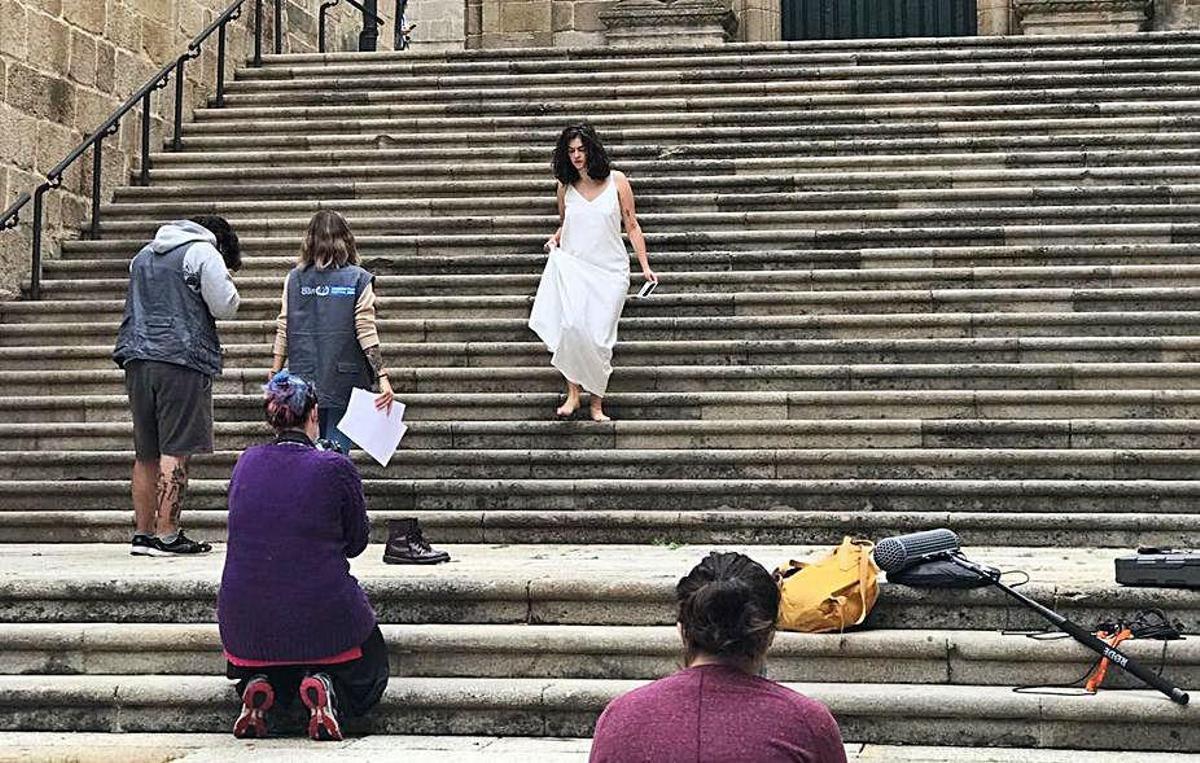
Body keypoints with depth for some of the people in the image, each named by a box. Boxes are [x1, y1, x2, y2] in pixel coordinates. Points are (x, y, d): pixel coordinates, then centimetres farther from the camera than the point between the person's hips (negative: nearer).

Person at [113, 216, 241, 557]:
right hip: (182, 362, -7)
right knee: (175, 451, -5)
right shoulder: (204, 252, -1)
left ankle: (142, 533, 15)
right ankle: (166, 535, -7)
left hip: (137, 361, 7)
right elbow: (225, 307, -3)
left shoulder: (144, 254, 23)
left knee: (145, 453, 12)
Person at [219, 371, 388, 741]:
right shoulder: (336, 468, -12)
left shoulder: (246, 462, 1)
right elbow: (356, 542, 0)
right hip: (323, 619, -4)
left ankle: (257, 685, 2)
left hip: (245, 622, 4)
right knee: (370, 666, 25)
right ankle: (324, 685, -7)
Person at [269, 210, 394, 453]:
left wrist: (274, 374, 10)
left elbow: (283, 330, 3)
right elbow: (366, 331, -9)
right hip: (343, 382, -2)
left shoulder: (294, 278, 3)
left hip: (303, 380, 3)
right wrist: (382, 376, -8)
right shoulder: (358, 280, -4)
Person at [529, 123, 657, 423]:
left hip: (609, 271, -1)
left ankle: (597, 403, 8)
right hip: (572, 267, 1)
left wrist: (645, 267, 2)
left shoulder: (616, 181, 2)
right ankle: (572, 393, -11)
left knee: (599, 337, -4)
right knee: (572, 326, -22)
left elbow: (632, 226, 6)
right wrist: (554, 241, 3)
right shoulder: (566, 187, 9)